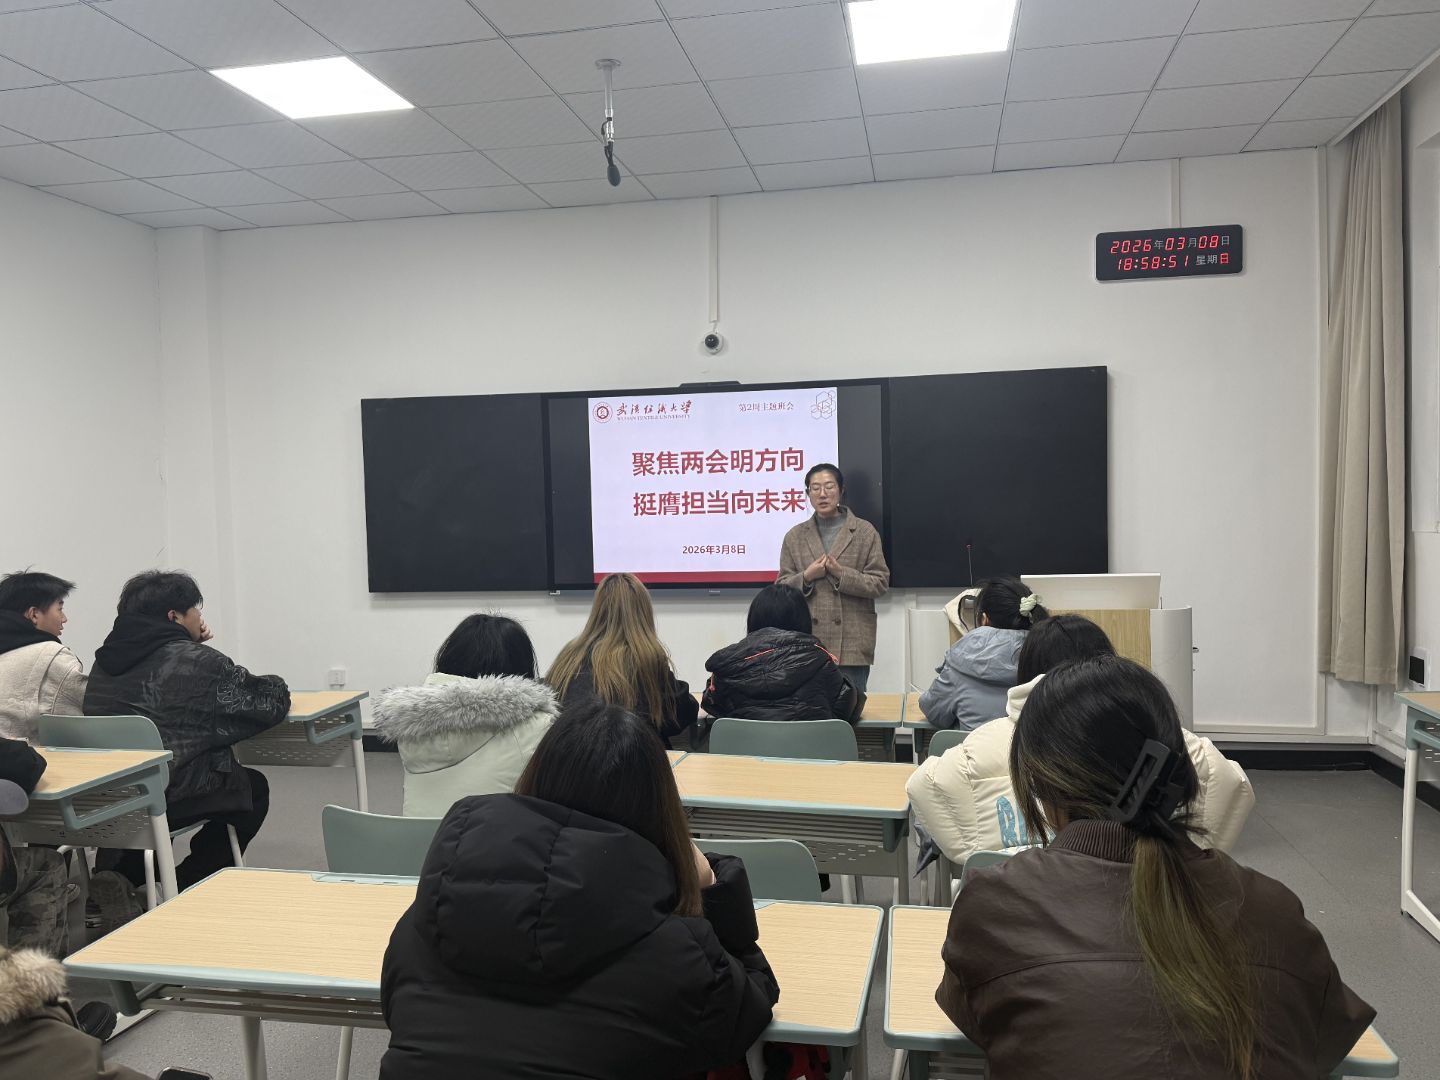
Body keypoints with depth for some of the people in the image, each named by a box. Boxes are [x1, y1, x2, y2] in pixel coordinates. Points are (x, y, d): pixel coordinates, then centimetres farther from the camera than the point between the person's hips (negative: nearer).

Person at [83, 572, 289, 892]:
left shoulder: (106, 659, 8)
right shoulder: (196, 661, -14)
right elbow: (272, 701, -10)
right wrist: (275, 686, 13)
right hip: (168, 797, -7)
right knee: (254, 787, 20)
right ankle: (187, 887, 17)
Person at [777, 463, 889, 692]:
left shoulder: (864, 532, 5)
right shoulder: (795, 536, 12)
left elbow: (880, 583, 1)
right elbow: (781, 588, 11)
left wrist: (842, 574, -12)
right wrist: (806, 577, -8)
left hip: (852, 643, -2)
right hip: (807, 641, 2)